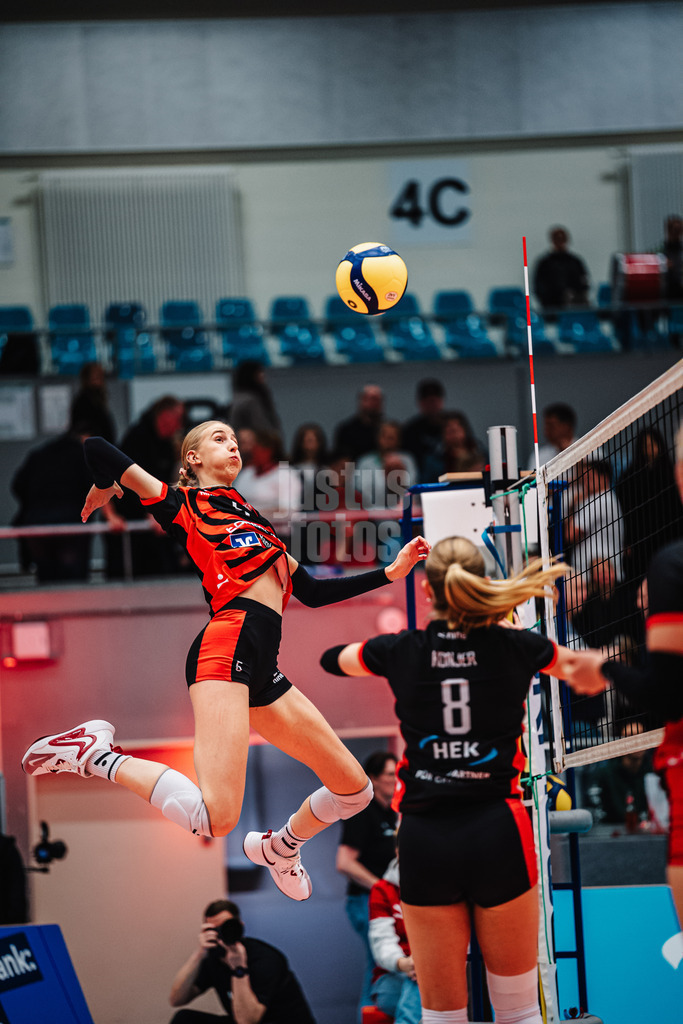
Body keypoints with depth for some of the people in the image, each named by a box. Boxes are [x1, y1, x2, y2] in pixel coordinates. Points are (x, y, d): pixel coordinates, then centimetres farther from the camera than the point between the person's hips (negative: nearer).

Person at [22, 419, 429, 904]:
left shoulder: (250, 518, 30)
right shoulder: (185, 505, 7)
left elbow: (311, 591, 30)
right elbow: (97, 449, -1)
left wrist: (390, 572, 26)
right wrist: (105, 492, 18)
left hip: (262, 672, 8)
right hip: (228, 645, -8)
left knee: (355, 790, 11)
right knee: (215, 818, -25)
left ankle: (279, 847, 37)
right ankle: (98, 753, -7)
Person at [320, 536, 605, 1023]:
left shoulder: (401, 651, 1)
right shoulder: (517, 648, 0)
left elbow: (331, 658, 24)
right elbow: (579, 664, 23)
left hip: (426, 838, 1)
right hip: (498, 835, -1)